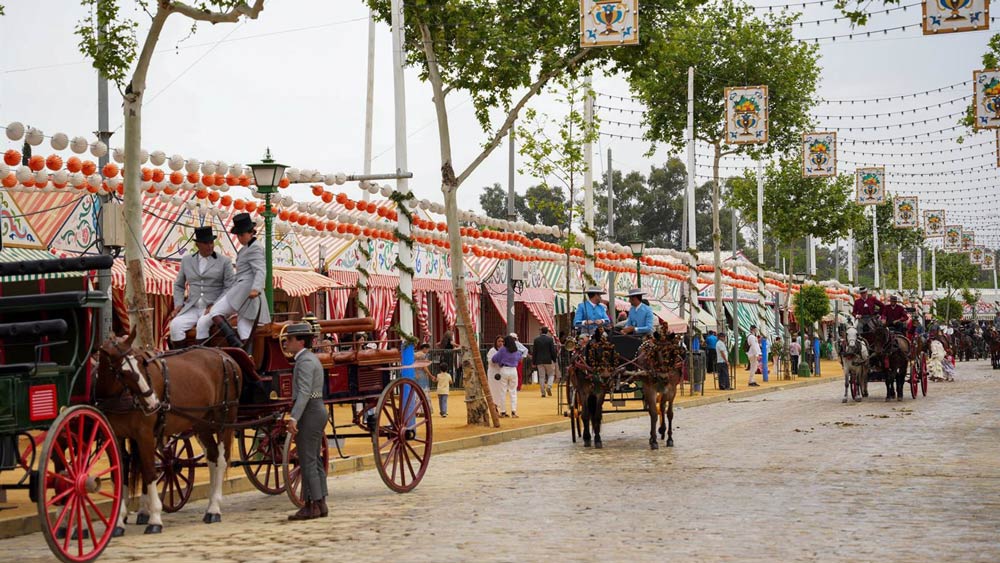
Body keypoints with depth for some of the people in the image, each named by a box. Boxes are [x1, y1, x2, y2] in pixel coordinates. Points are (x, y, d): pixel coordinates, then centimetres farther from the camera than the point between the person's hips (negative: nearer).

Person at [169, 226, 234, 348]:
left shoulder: (224, 262, 5)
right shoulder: (187, 261, 15)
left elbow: (230, 288, 0)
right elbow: (178, 285, 21)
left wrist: (215, 306, -13)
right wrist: (178, 304, 4)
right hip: (191, 309, 3)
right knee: (175, 325, -26)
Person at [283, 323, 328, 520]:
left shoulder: (305, 361, -14)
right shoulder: (310, 359, 18)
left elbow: (304, 393, -25)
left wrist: (293, 418, -31)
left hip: (309, 413, -10)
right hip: (318, 410, 10)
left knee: (307, 461, -8)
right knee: (314, 460, 11)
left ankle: (312, 505, -7)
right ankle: (320, 504, 13)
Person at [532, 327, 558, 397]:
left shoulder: (536, 339, 1)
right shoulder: (550, 339, -6)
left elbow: (534, 352, 3)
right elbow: (553, 351, -6)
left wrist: (534, 362, 8)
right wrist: (554, 360, 4)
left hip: (539, 361, 2)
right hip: (548, 360, -2)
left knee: (541, 377, 6)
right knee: (551, 374, 12)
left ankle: (543, 392, 4)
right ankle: (549, 386, -12)